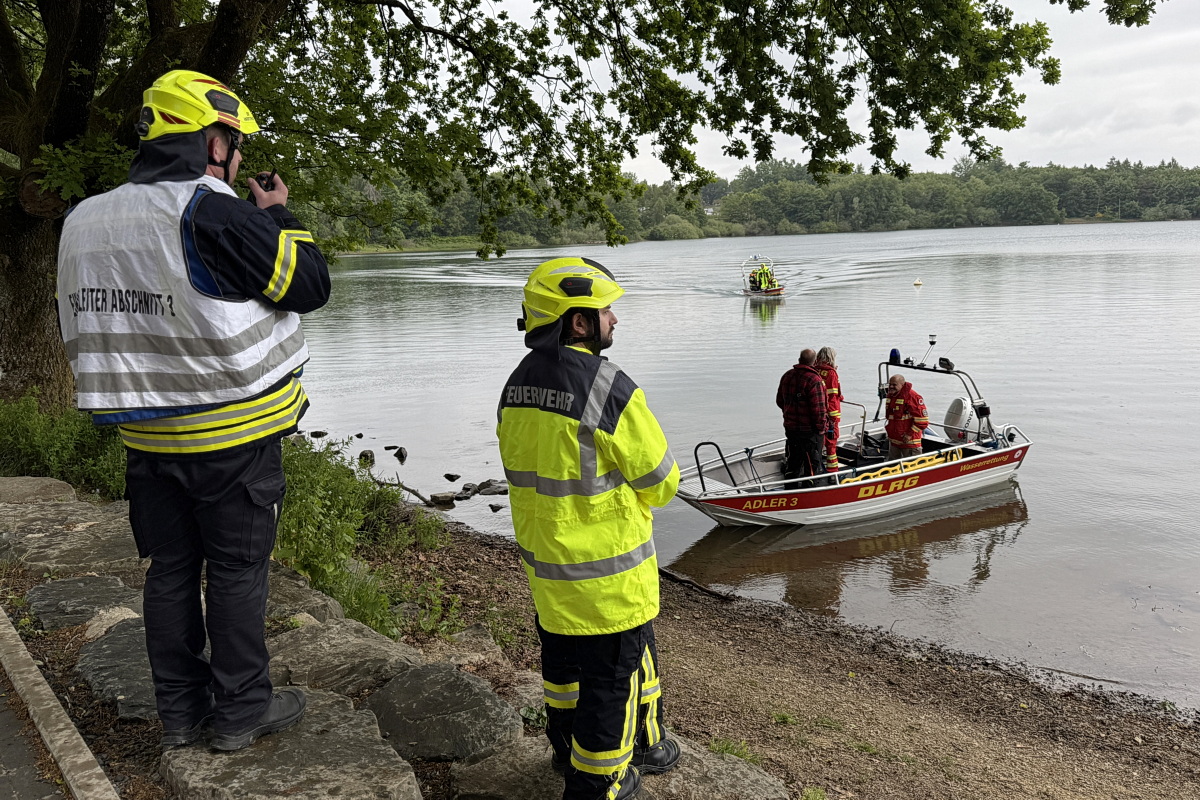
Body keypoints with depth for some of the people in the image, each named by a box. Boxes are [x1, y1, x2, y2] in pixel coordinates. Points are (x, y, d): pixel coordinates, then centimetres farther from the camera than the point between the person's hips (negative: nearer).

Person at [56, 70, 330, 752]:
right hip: (233, 435, -6)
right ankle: (242, 711, 18)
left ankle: (182, 711, 27)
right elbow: (310, 287, -12)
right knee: (237, 570, 6)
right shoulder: (214, 214, -18)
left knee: (171, 568, 15)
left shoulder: (85, 221, 6)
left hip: (148, 438, 7)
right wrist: (281, 216, 3)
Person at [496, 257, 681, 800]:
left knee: (563, 654, 25)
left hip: (543, 560, 8)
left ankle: (567, 747, 46)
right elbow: (660, 483, -16)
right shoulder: (610, 389, -24)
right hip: (607, 571, -8)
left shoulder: (516, 386, 0)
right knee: (616, 671, 11)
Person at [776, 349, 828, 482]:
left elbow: (779, 401, 14)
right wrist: (821, 428, -9)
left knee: (793, 462, 19)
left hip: (790, 427, 7)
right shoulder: (814, 380, -20)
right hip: (810, 431, -7)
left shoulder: (787, 376, 4)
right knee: (813, 465, 4)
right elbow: (819, 409, -21)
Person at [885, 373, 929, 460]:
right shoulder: (890, 395, 9)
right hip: (894, 440, 8)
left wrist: (910, 434, -19)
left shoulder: (912, 397, -17)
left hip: (909, 440, -8)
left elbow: (922, 420, -19)